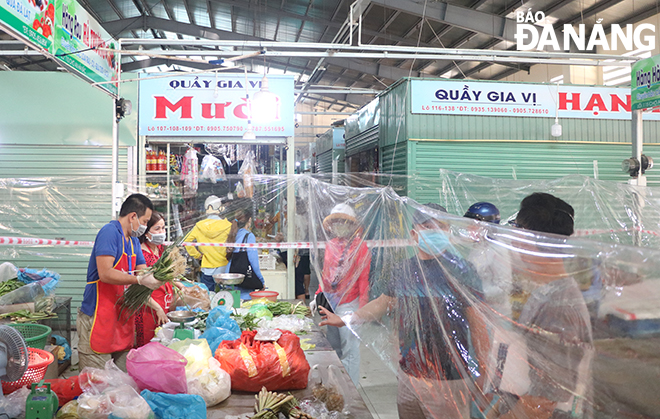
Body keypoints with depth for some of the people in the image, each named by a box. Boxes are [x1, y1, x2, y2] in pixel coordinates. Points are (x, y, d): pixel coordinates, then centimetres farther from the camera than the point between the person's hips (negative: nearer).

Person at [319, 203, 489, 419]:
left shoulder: (461, 271, -9)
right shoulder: (404, 270, 5)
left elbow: (478, 324, -9)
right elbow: (383, 303, 18)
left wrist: (481, 372, -9)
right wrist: (346, 319, 20)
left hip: (449, 380, -5)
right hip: (409, 374, 5)